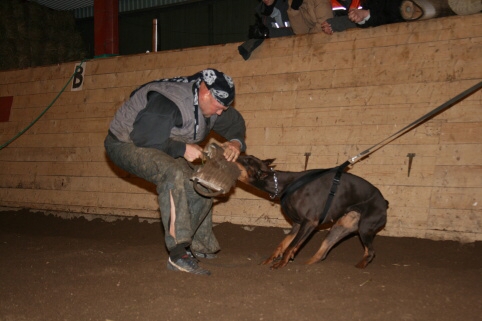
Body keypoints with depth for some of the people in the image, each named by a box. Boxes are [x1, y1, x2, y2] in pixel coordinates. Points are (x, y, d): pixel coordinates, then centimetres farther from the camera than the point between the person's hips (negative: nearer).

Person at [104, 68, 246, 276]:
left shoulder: (211, 104, -5)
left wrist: (236, 142, -12)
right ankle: (178, 254, -35)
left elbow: (234, 122, 11)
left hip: (162, 148, 10)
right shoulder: (170, 103, -34)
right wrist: (183, 148, -30)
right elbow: (143, 138, -34)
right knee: (175, 175, -35)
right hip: (126, 143, -9)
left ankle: (199, 247, 23)